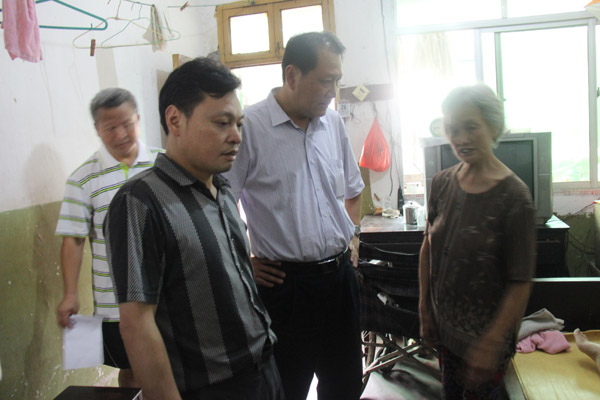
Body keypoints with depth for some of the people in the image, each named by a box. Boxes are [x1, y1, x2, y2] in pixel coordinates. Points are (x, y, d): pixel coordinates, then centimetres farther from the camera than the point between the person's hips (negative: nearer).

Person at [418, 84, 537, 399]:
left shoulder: (513, 196, -19)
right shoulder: (443, 183, -4)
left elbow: (520, 283, -17)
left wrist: (492, 341, -17)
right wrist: (424, 309, 6)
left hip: (487, 329, -5)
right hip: (444, 323, 5)